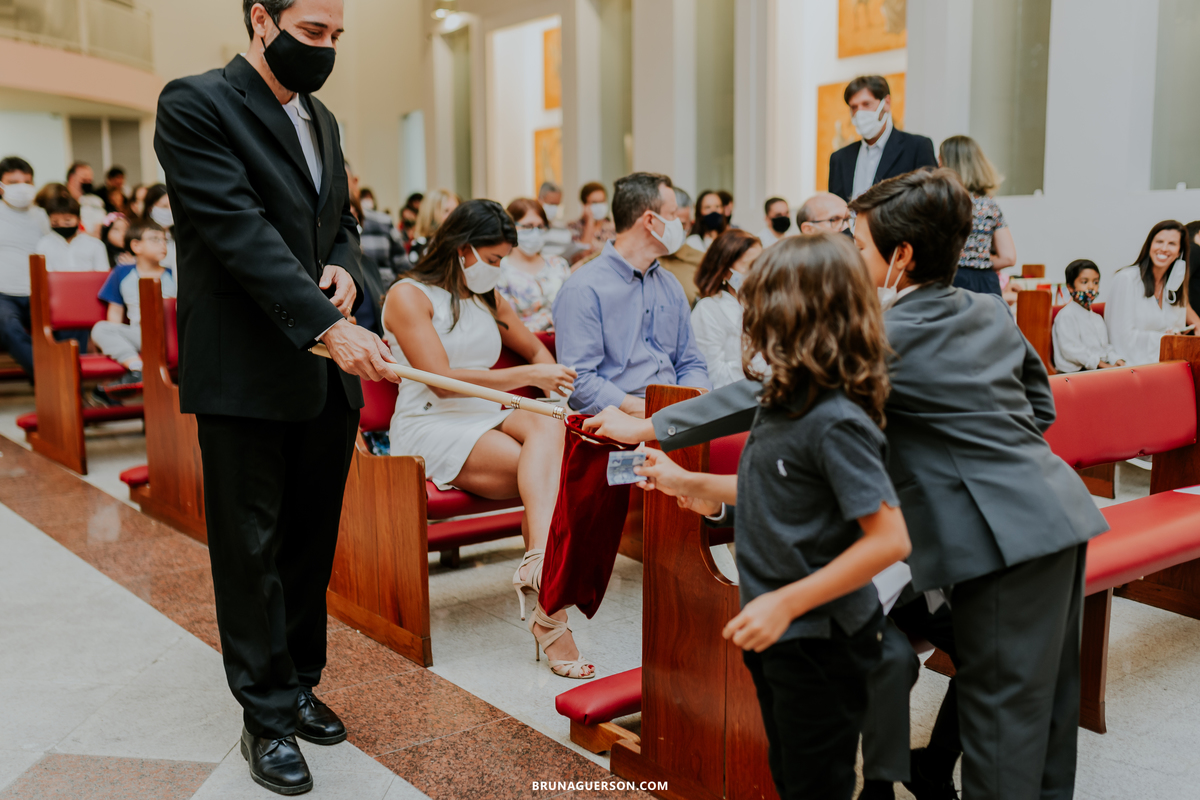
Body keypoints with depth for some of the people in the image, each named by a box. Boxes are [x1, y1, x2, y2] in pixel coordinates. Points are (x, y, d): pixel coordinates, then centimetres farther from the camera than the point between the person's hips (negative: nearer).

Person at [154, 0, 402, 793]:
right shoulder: (194, 105, -8)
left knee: (311, 540, 14)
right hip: (246, 372, -7)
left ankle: (301, 682, 30)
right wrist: (330, 325, -26)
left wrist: (348, 269, -1)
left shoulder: (321, 119, 16)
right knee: (252, 547, 4)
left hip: (326, 373, 7)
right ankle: (268, 715, 17)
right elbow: (239, 230, -19)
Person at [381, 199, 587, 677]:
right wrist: (528, 376, -15)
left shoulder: (488, 300, 23)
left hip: (488, 420, 6)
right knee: (548, 478, -32)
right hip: (431, 427, -6)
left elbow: (535, 349, 33)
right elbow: (442, 381, -13)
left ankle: (538, 564, -52)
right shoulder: (409, 296, -2)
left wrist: (550, 384, 8)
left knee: (548, 428, -34)